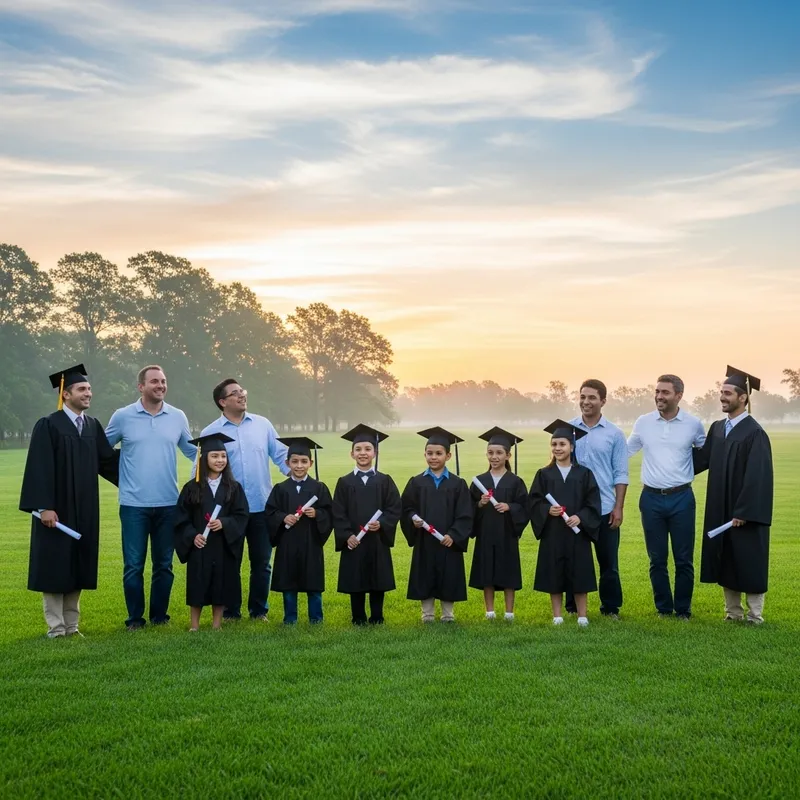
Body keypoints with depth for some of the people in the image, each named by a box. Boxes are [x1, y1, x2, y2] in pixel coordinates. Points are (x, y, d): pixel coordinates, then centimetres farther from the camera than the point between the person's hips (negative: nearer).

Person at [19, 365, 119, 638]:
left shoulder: (93, 426, 8)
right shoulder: (48, 426, -9)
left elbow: (107, 460, 6)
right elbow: (40, 469, -14)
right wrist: (44, 506, -19)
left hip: (85, 511, 5)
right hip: (57, 510, -5)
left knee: (77, 568, 10)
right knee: (55, 568, 2)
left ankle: (71, 625, 18)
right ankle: (56, 629, 10)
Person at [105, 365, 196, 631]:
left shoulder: (178, 417, 4)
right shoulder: (122, 417, -1)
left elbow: (193, 451, 14)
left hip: (168, 504, 2)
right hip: (134, 504, -2)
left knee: (164, 564, 10)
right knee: (133, 564, 1)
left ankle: (160, 616, 21)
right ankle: (135, 618, 13)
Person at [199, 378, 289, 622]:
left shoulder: (262, 424, 6)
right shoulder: (210, 433, 1)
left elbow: (281, 455, 7)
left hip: (261, 506, 2)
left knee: (261, 562, 8)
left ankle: (259, 611, 21)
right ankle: (231, 612, 20)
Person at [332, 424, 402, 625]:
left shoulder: (385, 481, 3)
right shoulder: (344, 482, 3)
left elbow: (394, 509, -1)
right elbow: (338, 514, -1)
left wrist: (381, 524, -17)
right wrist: (347, 535, -13)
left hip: (378, 542, 0)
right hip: (353, 542, 0)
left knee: (378, 582, 6)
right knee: (355, 584, 5)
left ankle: (376, 619, 17)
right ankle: (358, 619, 16)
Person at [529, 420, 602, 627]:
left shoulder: (584, 474, 3)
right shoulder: (544, 474, 4)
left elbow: (593, 503, -1)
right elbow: (534, 502, 2)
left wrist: (580, 517, -16)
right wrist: (547, 510, -17)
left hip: (577, 532, -1)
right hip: (552, 533, 1)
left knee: (579, 574, 3)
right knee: (554, 575, 4)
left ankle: (582, 616, 13)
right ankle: (557, 616, 14)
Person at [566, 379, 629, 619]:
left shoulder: (614, 434, 0)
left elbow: (620, 474, 0)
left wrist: (618, 507, -7)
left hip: (605, 508, -1)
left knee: (608, 561, 7)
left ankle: (611, 608, 19)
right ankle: (572, 608, 20)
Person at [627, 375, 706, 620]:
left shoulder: (693, 424, -2)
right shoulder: (643, 422, 1)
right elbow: (625, 451, 12)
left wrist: (690, 470, 5)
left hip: (681, 498, -1)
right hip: (651, 498, 1)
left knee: (684, 560, 4)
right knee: (657, 560, 9)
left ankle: (683, 610, 17)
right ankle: (663, 609, 21)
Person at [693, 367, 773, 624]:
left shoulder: (754, 433, -15)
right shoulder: (717, 428, 8)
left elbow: (757, 476, -18)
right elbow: (701, 458, 11)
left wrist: (743, 511, -20)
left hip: (744, 513, -7)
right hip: (721, 511, 7)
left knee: (749, 564, 2)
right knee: (726, 564, 12)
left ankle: (754, 617, 13)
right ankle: (733, 613, 23)